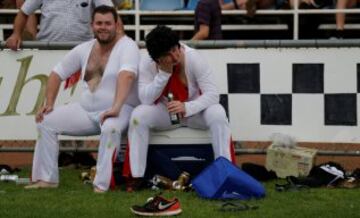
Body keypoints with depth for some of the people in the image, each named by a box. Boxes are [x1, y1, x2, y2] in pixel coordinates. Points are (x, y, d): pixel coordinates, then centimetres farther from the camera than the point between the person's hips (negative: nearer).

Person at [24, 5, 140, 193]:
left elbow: (126, 75, -32)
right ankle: (47, 179, -1)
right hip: (86, 110, 7)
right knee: (46, 121, -3)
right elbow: (57, 73, 14)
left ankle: (101, 185, -37)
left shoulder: (126, 46, -14)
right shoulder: (84, 49, 6)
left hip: (120, 110, -7)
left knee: (111, 128, -40)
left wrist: (116, 107, -45)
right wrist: (49, 104, 2)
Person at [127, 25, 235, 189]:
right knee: (139, 115, -28)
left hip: (194, 109, -1)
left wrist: (187, 107, -38)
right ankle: (137, 176, -23)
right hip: (164, 112, 1)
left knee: (217, 114, -32)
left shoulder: (193, 58, -22)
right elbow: (145, 99, -21)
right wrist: (164, 73, -30)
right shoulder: (147, 63, -16)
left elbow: (212, 94, -24)